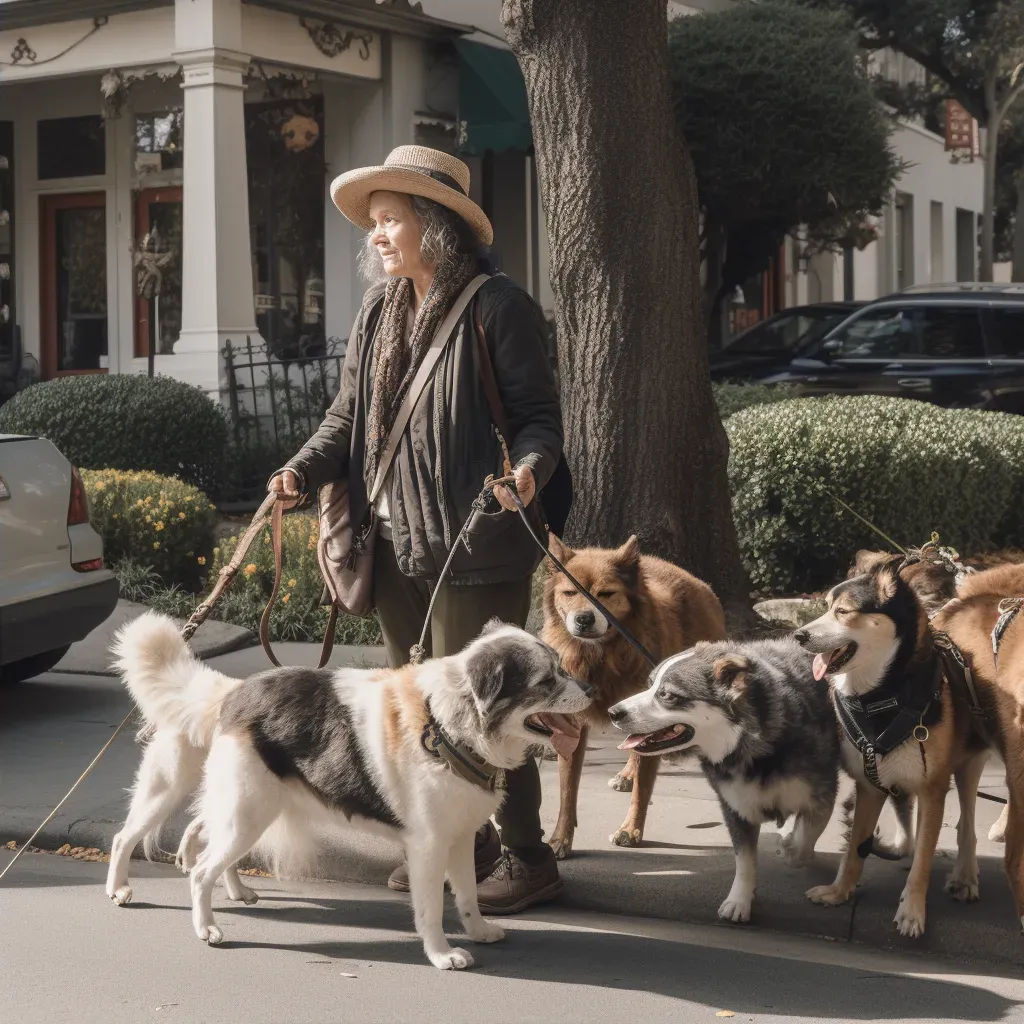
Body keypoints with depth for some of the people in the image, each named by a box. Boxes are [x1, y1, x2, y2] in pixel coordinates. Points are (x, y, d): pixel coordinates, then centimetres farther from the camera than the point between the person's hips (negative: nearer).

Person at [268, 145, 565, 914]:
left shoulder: (497, 306, -8)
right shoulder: (378, 316, 13)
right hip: (394, 541, 8)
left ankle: (523, 857, 9)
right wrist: (305, 471, -4)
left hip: (473, 541, -8)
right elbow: (349, 414, 14)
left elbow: (541, 413, -9)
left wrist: (527, 468, -29)